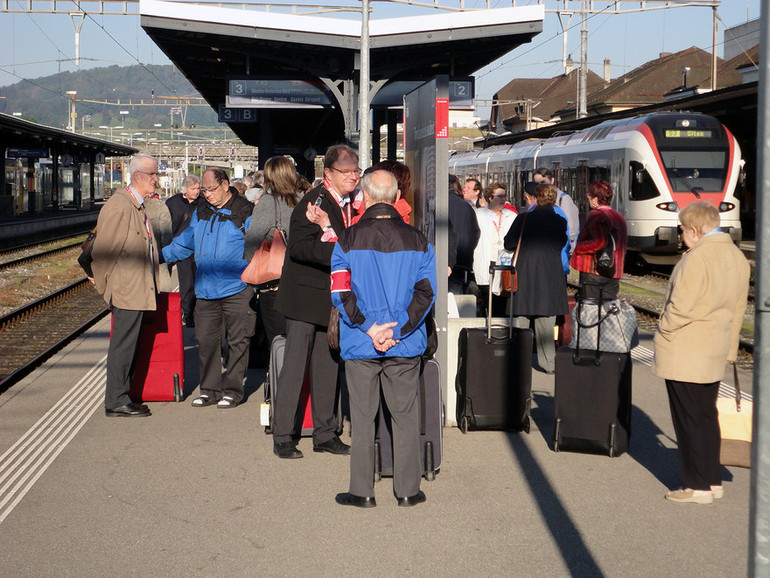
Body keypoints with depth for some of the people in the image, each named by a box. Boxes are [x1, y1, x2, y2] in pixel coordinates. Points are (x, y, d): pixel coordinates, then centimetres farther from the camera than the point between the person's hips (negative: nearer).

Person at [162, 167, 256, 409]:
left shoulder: (245, 213, -3)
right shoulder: (200, 213, 14)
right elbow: (184, 244, 25)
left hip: (237, 290, -5)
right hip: (206, 290, 5)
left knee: (237, 341, 2)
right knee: (205, 341, 5)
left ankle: (232, 390, 12)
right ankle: (209, 389, 16)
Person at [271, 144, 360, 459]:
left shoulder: (351, 204, 10)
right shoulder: (313, 202, -12)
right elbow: (298, 247, -20)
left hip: (334, 296, 7)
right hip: (305, 294, -7)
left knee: (328, 366, 11)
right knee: (294, 365, -4)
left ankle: (325, 434, 20)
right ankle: (282, 437, 3)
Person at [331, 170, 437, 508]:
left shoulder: (347, 240, -2)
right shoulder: (418, 241, 1)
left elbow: (341, 292, -8)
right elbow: (426, 291, -4)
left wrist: (368, 328, -9)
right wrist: (398, 329, -8)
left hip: (360, 345, -1)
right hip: (405, 346, 1)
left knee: (362, 417, 6)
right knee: (405, 416, 9)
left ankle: (362, 491, 11)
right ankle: (407, 490, 14)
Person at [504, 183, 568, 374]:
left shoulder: (523, 218, -5)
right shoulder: (560, 222, -2)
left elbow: (508, 243, 1)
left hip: (524, 272, -1)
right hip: (550, 275, 1)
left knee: (521, 318, 7)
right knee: (546, 322, 7)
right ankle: (548, 363, 10)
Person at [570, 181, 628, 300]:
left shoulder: (596, 215, -14)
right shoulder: (619, 217, 15)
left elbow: (599, 242, -25)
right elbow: (624, 244, 19)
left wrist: (578, 248, -14)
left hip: (593, 272, -8)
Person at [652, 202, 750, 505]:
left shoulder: (697, 257, -20)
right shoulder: (737, 257, 8)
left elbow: (681, 307, -23)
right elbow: (738, 308, 15)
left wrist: (664, 331, -6)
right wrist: (730, 348, 23)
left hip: (684, 354, -8)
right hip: (713, 353, 8)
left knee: (689, 420, 0)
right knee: (707, 416, 17)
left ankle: (698, 486, 5)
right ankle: (713, 480, 23)